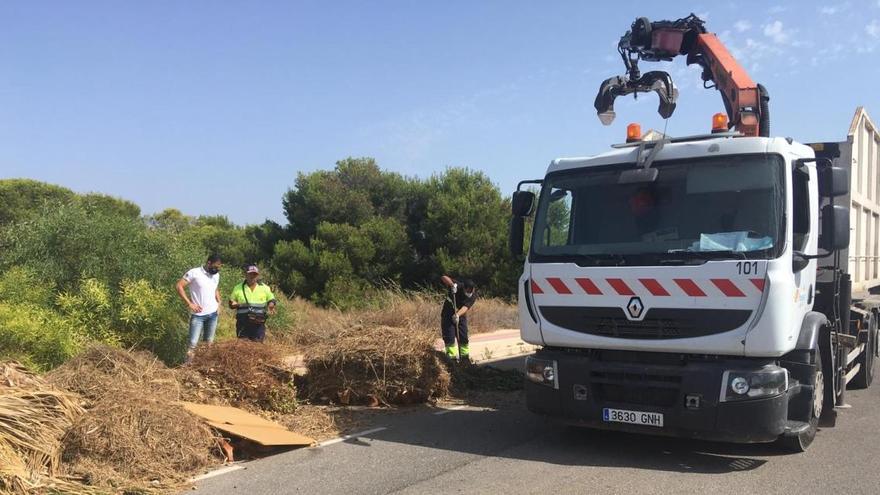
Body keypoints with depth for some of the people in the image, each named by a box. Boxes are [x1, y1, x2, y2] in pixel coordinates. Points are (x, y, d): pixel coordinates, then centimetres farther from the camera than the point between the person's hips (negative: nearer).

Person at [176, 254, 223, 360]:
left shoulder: (216, 275, 7)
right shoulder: (194, 273, -12)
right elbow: (179, 286, -11)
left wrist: (219, 302, 8)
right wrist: (189, 303, -15)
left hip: (213, 314, 5)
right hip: (198, 314, -5)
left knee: (209, 342, 10)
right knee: (193, 343, -8)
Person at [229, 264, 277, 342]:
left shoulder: (265, 288, 4)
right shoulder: (238, 288, 4)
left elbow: (271, 301, 10)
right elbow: (231, 304, 11)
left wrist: (270, 307, -13)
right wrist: (237, 304, -13)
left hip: (259, 324, 0)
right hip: (242, 324, 0)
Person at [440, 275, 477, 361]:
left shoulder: (473, 295, -17)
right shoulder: (458, 286, -23)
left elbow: (466, 307, -31)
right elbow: (443, 278, -31)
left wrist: (458, 315, -48)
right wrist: (452, 285, -48)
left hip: (461, 316, 3)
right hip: (448, 315, -3)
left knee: (463, 337, 6)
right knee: (449, 336, -7)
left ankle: (465, 355, 21)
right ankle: (452, 356, 0)